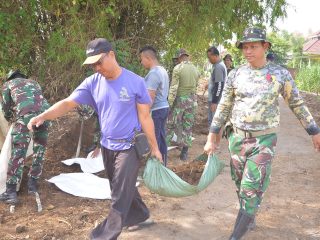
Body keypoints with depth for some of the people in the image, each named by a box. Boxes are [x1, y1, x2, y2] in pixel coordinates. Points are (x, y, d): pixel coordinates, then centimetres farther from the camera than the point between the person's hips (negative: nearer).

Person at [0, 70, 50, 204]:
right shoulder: (33, 82, 38)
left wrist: (12, 120, 46)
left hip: (25, 114, -4)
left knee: (17, 153, -1)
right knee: (39, 151, 17)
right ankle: (33, 184, 23)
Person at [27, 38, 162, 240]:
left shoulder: (135, 82, -13)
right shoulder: (92, 83, -3)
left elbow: (145, 117, -9)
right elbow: (68, 103, -8)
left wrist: (154, 148, -5)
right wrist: (42, 116, -24)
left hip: (129, 147, -5)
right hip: (107, 147, 5)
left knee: (120, 196, 1)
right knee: (123, 188, 20)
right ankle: (141, 216, 42)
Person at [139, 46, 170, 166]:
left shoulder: (153, 74, -19)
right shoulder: (162, 70, 12)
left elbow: (150, 98, -22)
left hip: (155, 111, -10)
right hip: (164, 108, 10)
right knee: (161, 140, 15)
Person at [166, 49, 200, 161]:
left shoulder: (177, 68, -10)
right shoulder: (195, 69, 5)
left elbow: (173, 87, -14)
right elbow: (195, 85, 9)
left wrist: (170, 103, -11)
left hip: (179, 99, -4)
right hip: (192, 100, 5)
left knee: (171, 124, 4)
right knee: (188, 126, 9)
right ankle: (185, 152, 14)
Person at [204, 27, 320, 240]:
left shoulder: (280, 74, -5)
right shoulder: (235, 74, 0)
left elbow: (297, 104, 4)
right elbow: (223, 108, 5)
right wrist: (211, 138, 5)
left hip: (264, 140, -3)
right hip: (237, 138, 3)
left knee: (251, 189, -7)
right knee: (241, 186, 14)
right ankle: (248, 219, 39)